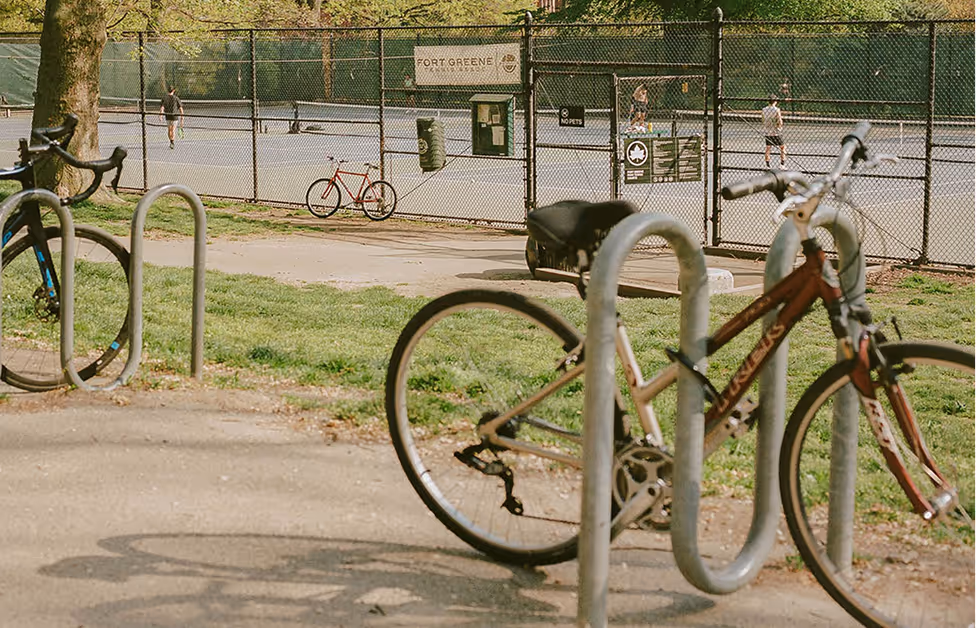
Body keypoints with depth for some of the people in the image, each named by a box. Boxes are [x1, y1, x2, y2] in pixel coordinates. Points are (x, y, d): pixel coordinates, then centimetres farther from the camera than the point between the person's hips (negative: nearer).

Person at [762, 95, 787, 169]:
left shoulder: (764, 110, -2)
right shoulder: (777, 110, -15)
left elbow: (763, 121, 8)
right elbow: (780, 123, -15)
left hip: (767, 132, 4)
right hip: (776, 132, -4)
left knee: (768, 148, 11)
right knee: (782, 147, 11)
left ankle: (767, 165, 11)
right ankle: (782, 164, 6)